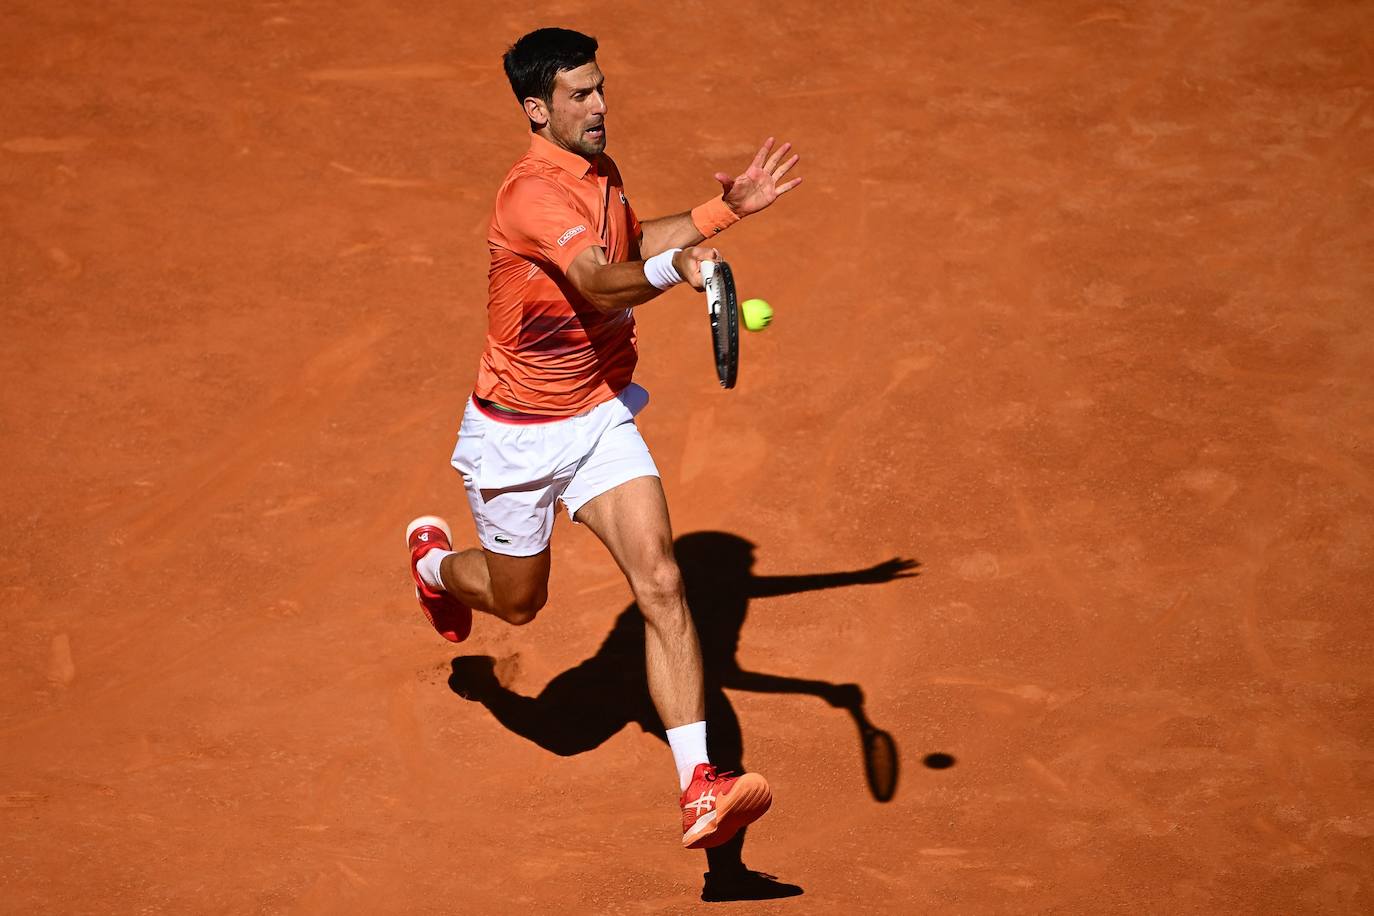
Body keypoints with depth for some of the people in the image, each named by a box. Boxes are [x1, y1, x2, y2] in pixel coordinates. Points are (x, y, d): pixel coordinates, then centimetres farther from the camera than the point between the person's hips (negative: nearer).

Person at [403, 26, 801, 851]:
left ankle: (700, 792, -20)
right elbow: (603, 284, -44)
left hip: (601, 415, 6)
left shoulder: (601, 173, 1)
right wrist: (673, 267, -64)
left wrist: (724, 212, 16)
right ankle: (435, 558, 56)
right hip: (518, 433, -5)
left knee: (661, 582, -14)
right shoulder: (536, 194, -27)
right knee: (517, 600, 17)